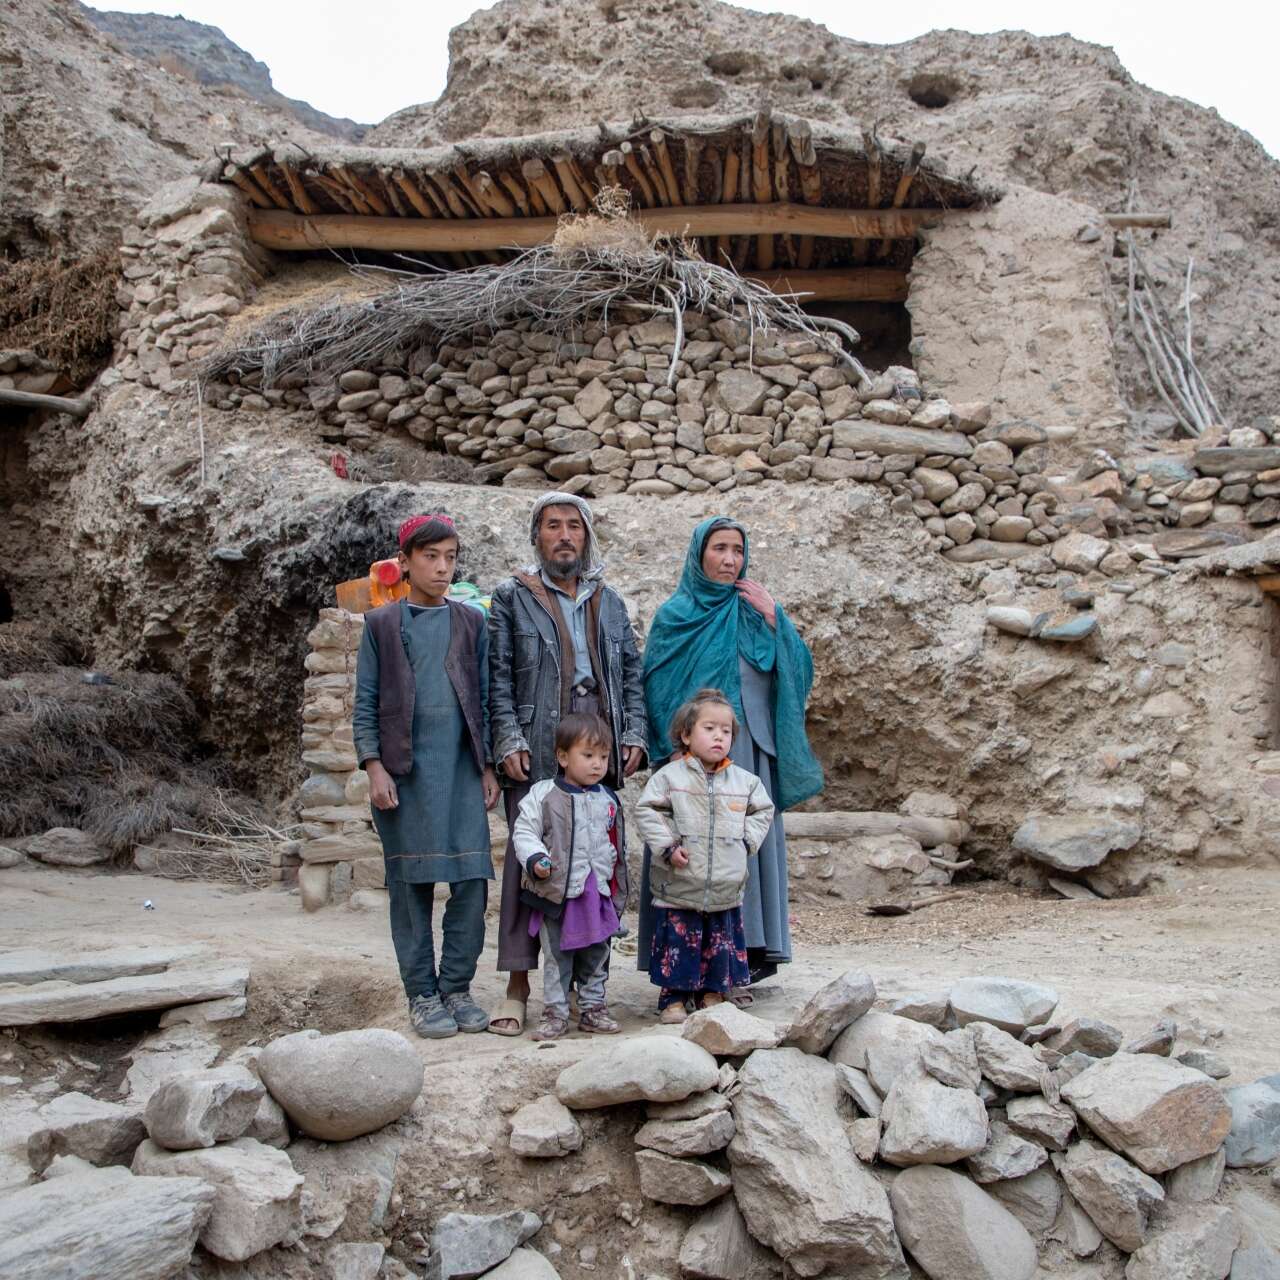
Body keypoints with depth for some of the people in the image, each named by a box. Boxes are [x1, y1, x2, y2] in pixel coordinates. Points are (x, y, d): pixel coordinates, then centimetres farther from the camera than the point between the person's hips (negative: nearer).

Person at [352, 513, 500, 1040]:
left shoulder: (471, 622, 11)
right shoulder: (382, 624, 5)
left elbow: (484, 697, 12)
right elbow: (365, 702, 3)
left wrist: (488, 766, 7)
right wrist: (374, 767, -6)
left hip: (462, 769, 2)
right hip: (404, 770, -2)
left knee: (471, 883, -2)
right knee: (410, 885, 3)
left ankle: (457, 987, 12)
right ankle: (422, 994, 14)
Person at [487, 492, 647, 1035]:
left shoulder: (610, 601, 20)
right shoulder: (512, 597, 9)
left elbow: (631, 672, 18)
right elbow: (498, 677, 1)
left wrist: (634, 734, 5)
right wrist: (509, 740, -9)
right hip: (539, 746, -3)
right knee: (528, 858, -5)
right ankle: (518, 982, 2)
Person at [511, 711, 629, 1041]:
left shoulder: (608, 799, 8)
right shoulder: (543, 795, -5)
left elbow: (618, 847, 16)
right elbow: (524, 832, -4)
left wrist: (619, 890, 17)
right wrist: (535, 859, -22)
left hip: (598, 893, 4)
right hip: (556, 893, -4)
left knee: (596, 957, 12)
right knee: (556, 957, 5)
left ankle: (593, 1008, 24)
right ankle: (555, 1013, 14)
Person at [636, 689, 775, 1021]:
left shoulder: (744, 781, 5)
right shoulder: (670, 776, -6)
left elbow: (763, 810, 17)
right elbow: (647, 810, -5)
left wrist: (747, 840, 3)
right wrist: (667, 847, -13)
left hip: (726, 886, 4)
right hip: (679, 886, -3)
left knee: (721, 942, 11)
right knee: (678, 943, 1)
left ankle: (712, 994, 26)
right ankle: (673, 998, 13)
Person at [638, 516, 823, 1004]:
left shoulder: (756, 610, 13)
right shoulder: (674, 615, 4)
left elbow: (797, 672, 5)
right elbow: (655, 689, 3)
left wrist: (774, 620, -7)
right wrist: (675, 746, -8)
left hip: (748, 749, 3)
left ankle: (745, 954, 8)